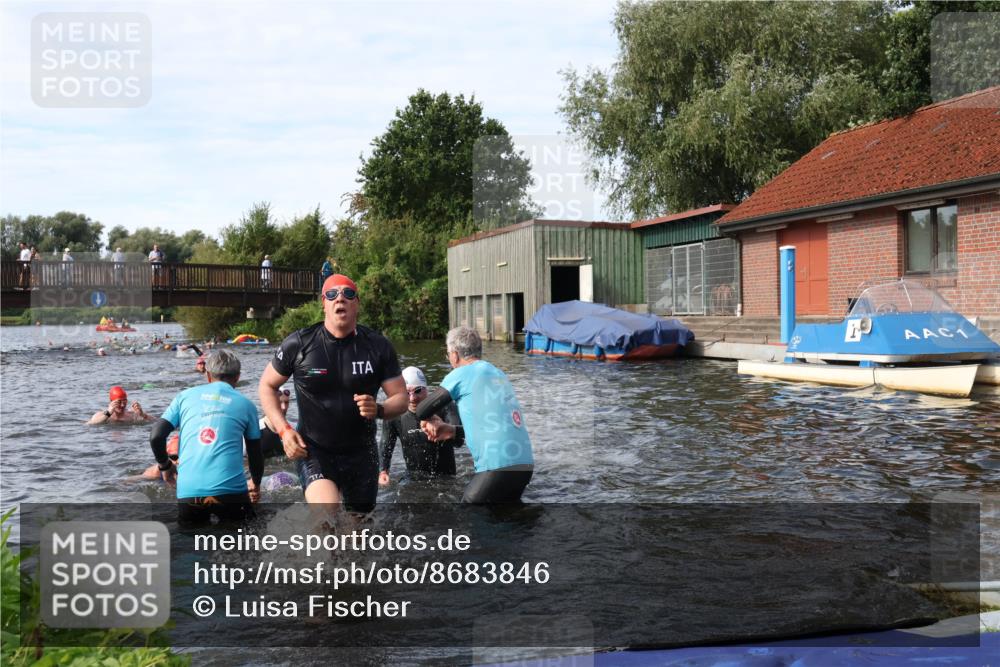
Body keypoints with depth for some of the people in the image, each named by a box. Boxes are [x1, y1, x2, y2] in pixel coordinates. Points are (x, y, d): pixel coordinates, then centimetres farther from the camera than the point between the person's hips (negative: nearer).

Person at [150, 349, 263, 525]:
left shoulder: (185, 396, 12)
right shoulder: (245, 404, 9)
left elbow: (156, 437, 4)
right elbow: (255, 454, 14)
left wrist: (164, 466, 23)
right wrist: (255, 484, 32)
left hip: (188, 491, 2)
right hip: (230, 489, -1)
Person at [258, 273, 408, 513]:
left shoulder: (377, 346, -2)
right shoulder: (299, 343, -6)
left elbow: (401, 398, 1)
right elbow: (267, 385, 6)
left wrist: (378, 410, -21)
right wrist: (283, 430, -7)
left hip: (361, 452, 3)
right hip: (313, 451, -3)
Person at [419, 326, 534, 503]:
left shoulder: (461, 375, -1)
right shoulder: (498, 373, 20)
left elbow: (422, 411, 4)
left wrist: (430, 421, 26)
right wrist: (452, 431, 18)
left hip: (498, 466, -7)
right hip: (525, 464, 8)